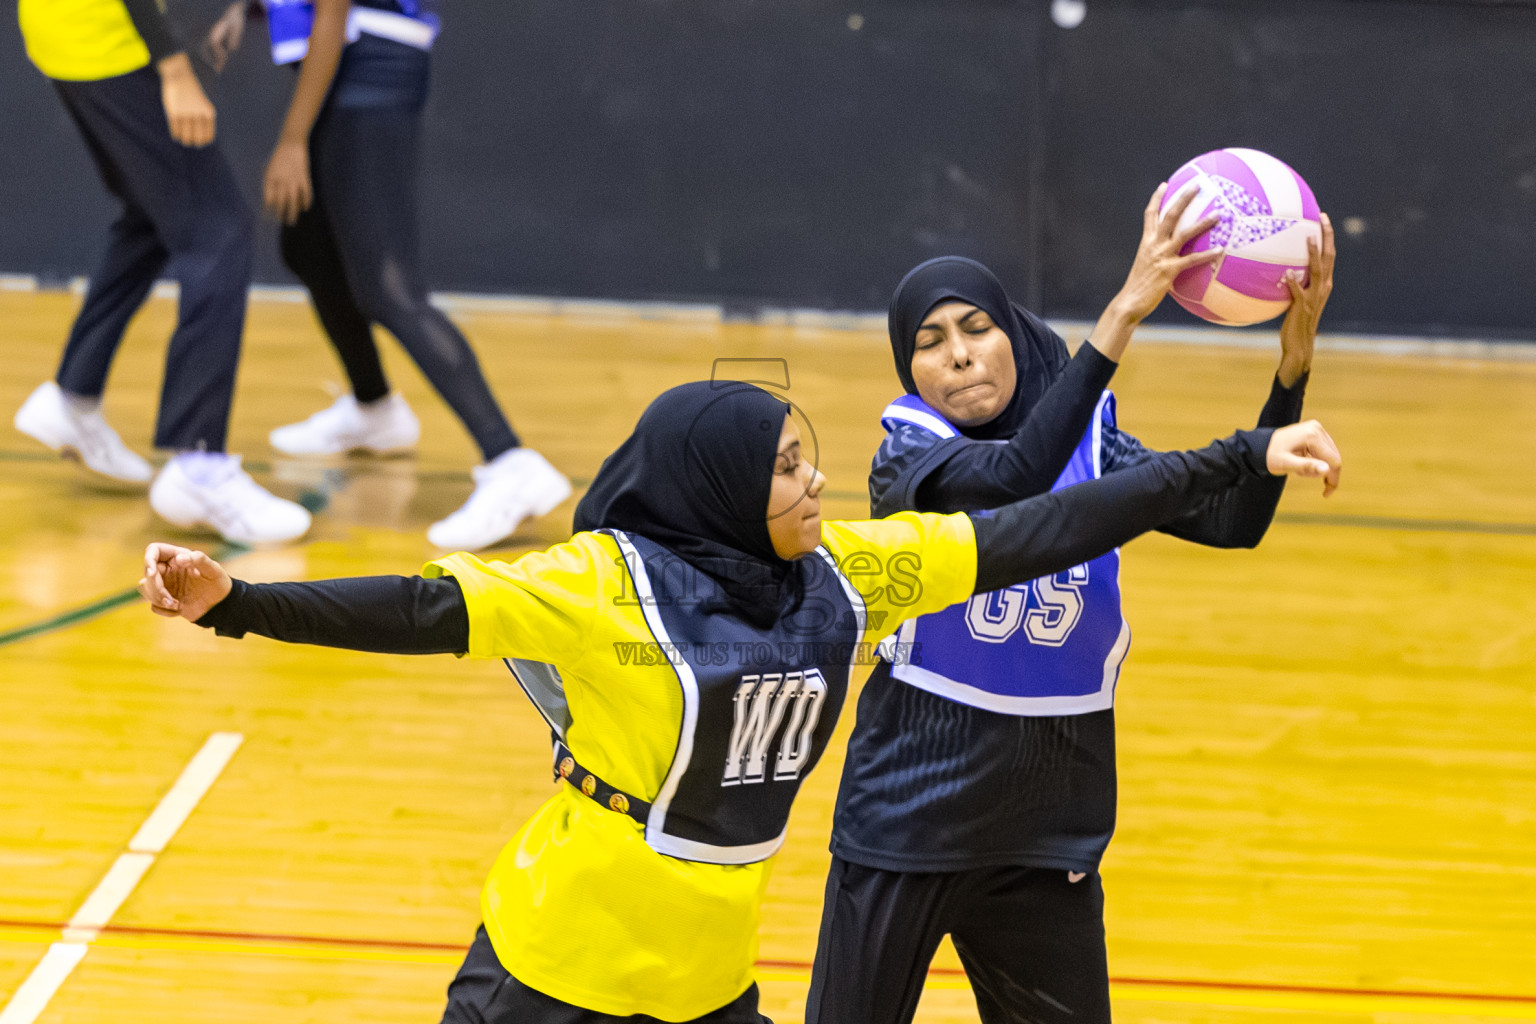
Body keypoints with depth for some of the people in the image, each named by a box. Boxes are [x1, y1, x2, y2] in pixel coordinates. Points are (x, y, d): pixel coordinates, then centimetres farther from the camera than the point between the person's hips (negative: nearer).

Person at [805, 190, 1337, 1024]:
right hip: (907, 820, -3)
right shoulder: (907, 456, -10)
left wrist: (1294, 355, -27)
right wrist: (1125, 311, -38)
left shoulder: (1089, 446, 0)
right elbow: (1011, 478, -32)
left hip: (1047, 831, 3)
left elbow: (1232, 520, -14)